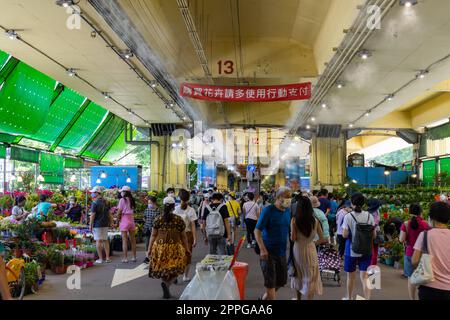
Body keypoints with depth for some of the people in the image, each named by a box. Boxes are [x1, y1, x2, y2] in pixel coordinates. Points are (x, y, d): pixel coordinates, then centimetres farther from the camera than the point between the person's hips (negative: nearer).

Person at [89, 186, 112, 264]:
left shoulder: (95, 203, -13)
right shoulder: (106, 202, 8)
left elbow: (92, 215, -14)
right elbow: (109, 213, 11)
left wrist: (90, 225, -6)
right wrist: (110, 222, 18)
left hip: (97, 225, -6)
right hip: (105, 224, 7)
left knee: (99, 241, -1)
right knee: (105, 240, 12)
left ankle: (100, 259, 1)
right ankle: (107, 258, 11)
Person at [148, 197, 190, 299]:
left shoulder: (158, 219, 0)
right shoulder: (179, 220, -2)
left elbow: (153, 235, 1)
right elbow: (183, 236, 4)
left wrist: (150, 248, 8)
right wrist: (186, 248, 14)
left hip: (160, 247, 2)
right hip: (175, 248, -2)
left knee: (163, 269, 14)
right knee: (174, 270, 2)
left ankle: (166, 291, 19)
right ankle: (167, 284, -23)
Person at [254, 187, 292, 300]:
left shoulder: (288, 211, 5)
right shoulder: (268, 210, -12)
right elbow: (257, 231, -14)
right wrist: (263, 249, -22)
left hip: (282, 252, 7)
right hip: (268, 252, -7)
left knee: (282, 280, 16)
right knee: (270, 281, -1)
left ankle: (265, 297, 36)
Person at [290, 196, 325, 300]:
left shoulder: (294, 220, -13)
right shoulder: (315, 220, -6)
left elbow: (293, 238, -13)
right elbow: (322, 239, -3)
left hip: (298, 249, 0)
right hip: (311, 250, 0)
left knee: (298, 276, 20)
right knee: (311, 277, 8)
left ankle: (298, 298, 34)